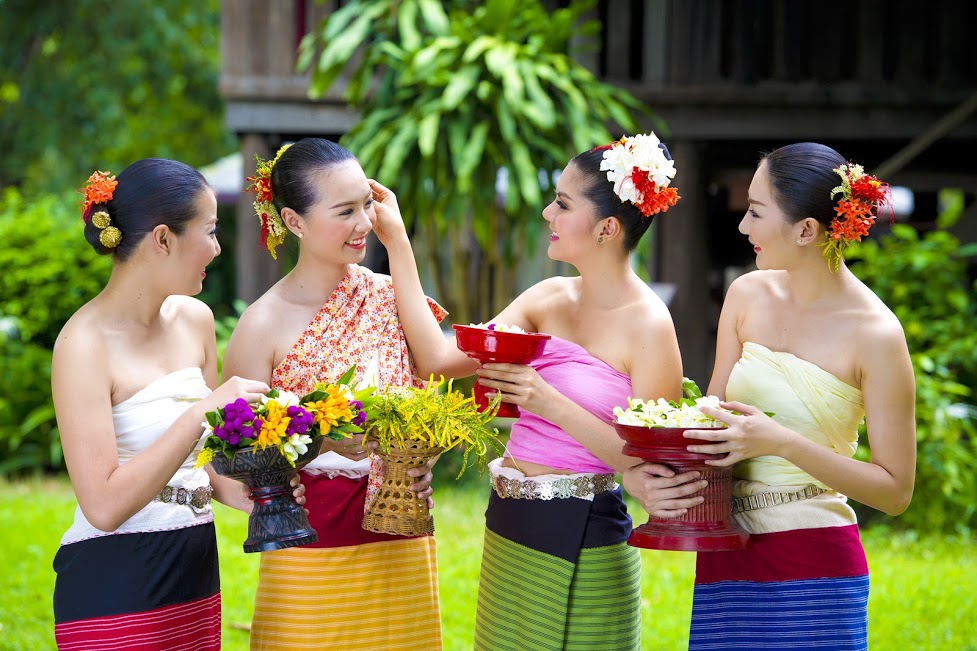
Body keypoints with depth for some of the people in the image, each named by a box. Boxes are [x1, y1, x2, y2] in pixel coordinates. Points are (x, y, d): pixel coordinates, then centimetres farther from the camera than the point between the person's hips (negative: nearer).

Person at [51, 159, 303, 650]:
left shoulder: (194, 320, 7)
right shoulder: (85, 344, -15)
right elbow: (104, 506, -22)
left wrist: (237, 491, 0)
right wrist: (202, 412, -24)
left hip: (195, 577, 7)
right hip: (114, 589, -7)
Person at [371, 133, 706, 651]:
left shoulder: (648, 326, -13)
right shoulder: (550, 299, 6)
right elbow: (438, 358, 0)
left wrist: (549, 402, -23)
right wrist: (396, 242, 1)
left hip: (580, 546, -7)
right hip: (509, 530, 7)